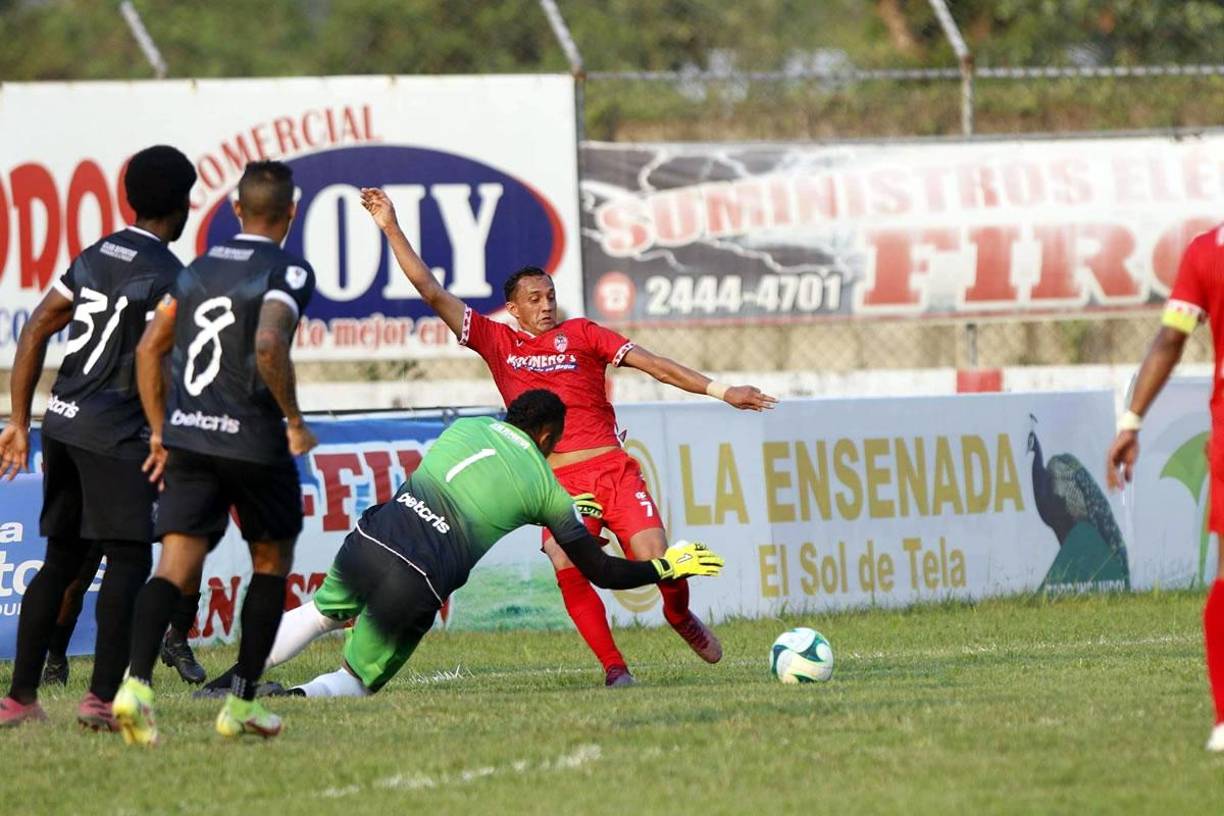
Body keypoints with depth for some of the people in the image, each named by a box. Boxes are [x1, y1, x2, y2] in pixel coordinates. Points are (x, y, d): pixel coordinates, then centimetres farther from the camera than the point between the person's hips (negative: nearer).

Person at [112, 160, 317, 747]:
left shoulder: (196, 269, 14)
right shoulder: (288, 273, -6)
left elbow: (148, 351, 13)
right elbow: (269, 345, -23)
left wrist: (159, 431, 21)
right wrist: (295, 420, -11)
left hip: (188, 436, 4)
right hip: (254, 441, -4)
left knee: (176, 568, -4)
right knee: (272, 561, 17)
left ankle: (137, 681, -29)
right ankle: (241, 703, 15)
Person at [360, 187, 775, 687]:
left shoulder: (579, 334, 10)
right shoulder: (496, 342, 12)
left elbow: (652, 363, 6)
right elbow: (433, 293, 13)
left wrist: (719, 391, -1)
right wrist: (390, 229, 10)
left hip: (612, 468, 0)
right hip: (558, 480, 0)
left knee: (655, 560, -13)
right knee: (567, 571, -23)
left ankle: (680, 616, 22)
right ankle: (614, 668, -11)